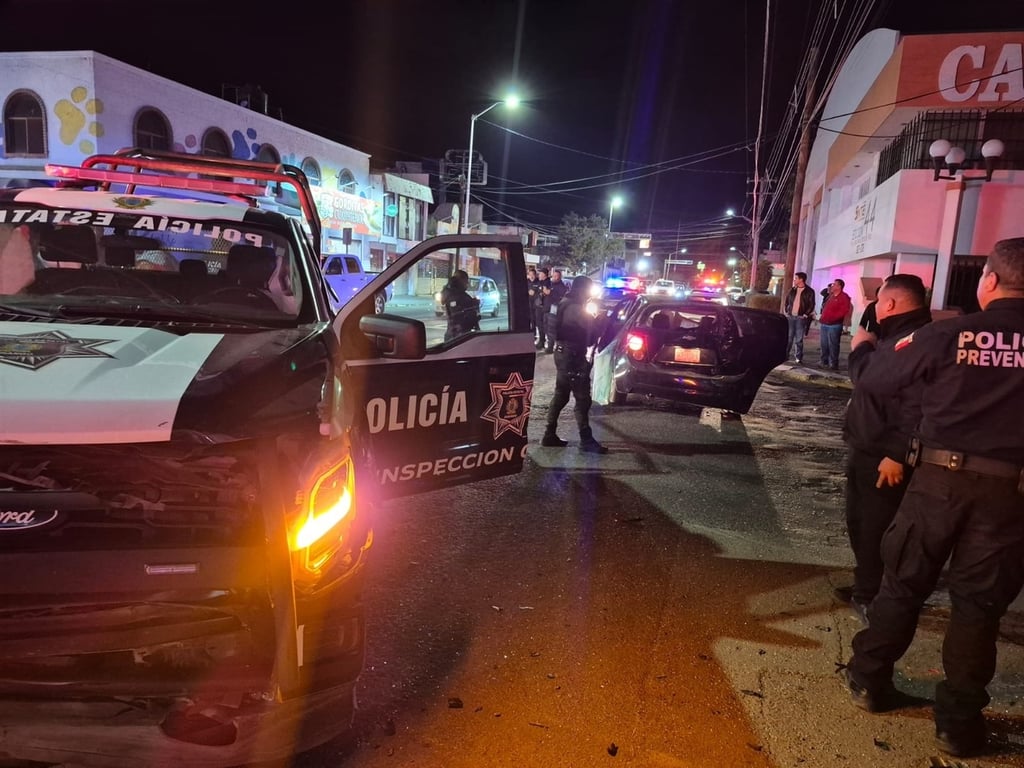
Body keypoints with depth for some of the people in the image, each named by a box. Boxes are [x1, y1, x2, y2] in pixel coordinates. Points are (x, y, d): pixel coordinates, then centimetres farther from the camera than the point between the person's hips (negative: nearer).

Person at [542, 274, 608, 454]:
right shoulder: (576, 308, -19)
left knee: (561, 395, 14)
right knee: (582, 399, -5)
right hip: (573, 355, -10)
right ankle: (586, 440, -2)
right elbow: (594, 329, -18)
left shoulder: (565, 304, 13)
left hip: (563, 353, 10)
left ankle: (550, 434, 17)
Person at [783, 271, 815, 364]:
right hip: (790, 316, 4)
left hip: (800, 318, -4)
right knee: (788, 338, 7)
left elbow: (811, 305, -5)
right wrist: (786, 312, 8)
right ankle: (785, 355, 14)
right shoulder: (792, 290, 11)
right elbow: (787, 301, 17)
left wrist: (806, 315, -11)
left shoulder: (809, 291, -3)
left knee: (799, 340, -1)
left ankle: (799, 357, 6)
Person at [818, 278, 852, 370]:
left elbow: (844, 311, -17)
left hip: (834, 325, -8)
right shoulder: (831, 296, 19)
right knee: (824, 344, 11)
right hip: (824, 324, 8)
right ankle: (824, 362, 19)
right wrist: (822, 318, 14)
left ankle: (834, 364, -3)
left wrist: (833, 317, -20)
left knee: (832, 345, -7)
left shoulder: (844, 297, -8)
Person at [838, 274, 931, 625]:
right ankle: (866, 588, 36)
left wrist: (897, 454, -29)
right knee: (859, 524, 21)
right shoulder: (893, 340, 14)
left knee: (877, 531, 1)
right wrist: (861, 349, 14)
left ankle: (876, 597, 15)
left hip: (885, 459, -11)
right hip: (865, 452, 11)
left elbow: (916, 407, -30)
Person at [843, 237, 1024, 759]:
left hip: (940, 476, 0)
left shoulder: (946, 334, -5)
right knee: (978, 603, 10)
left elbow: (874, 383, 4)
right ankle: (958, 720, 18)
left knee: (903, 582, 14)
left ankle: (869, 679, 25)